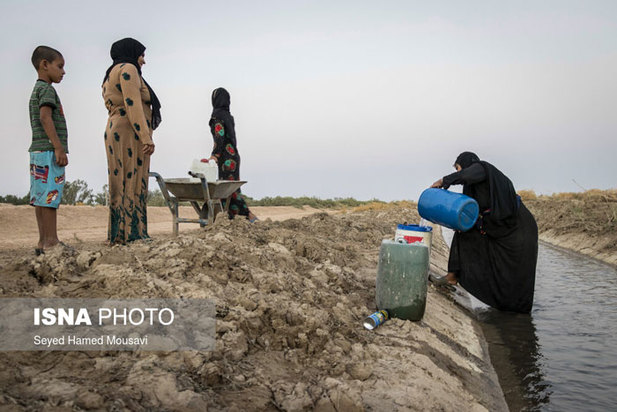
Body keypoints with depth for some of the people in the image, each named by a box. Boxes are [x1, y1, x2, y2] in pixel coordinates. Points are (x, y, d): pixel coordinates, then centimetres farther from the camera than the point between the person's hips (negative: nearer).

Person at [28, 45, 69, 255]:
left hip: (38, 151, 10)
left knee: (41, 197, 6)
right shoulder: (46, 89, -6)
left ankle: (44, 241, 8)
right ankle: (51, 240, -13)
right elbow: (45, 118, -18)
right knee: (50, 195, -12)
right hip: (48, 150, -10)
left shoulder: (37, 90, 24)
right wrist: (59, 147, -22)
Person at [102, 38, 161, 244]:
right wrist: (146, 138, -22)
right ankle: (131, 235, -15)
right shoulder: (128, 69, -3)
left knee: (122, 184, 6)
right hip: (130, 134, -10)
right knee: (132, 183, -12)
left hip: (115, 132, 10)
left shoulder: (111, 75, 26)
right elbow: (132, 105, -16)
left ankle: (118, 235, 5)